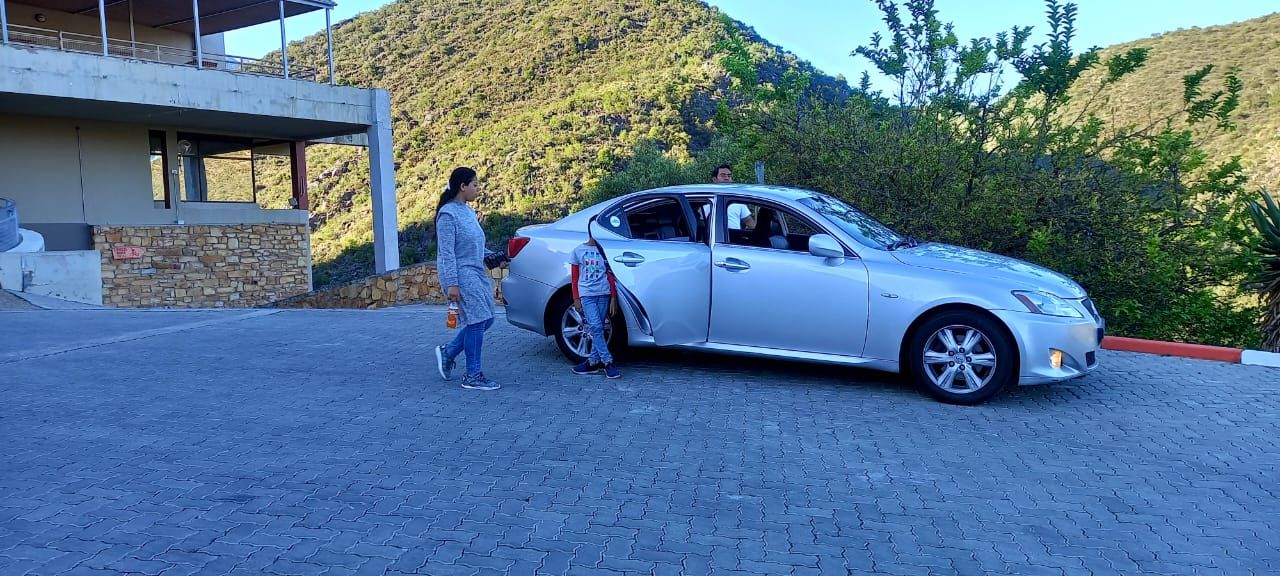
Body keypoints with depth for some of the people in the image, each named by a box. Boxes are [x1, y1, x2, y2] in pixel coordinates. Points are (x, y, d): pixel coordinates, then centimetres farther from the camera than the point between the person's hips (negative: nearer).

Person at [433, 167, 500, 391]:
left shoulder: (468, 211, 14)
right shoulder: (447, 214, -13)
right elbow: (447, 252, -17)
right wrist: (452, 284, -20)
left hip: (476, 273, 9)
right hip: (461, 274, -9)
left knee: (484, 320, 9)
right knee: (477, 321, -9)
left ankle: (448, 352, 25)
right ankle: (472, 376, 1)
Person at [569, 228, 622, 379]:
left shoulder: (605, 250, 9)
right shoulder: (578, 251, 8)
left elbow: (610, 276, 9)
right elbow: (575, 277, 9)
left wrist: (613, 298, 3)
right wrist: (576, 299, 3)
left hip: (603, 293, 1)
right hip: (586, 294, -1)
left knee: (598, 328, 1)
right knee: (596, 327, -12)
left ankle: (593, 362, 10)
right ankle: (608, 362, -9)